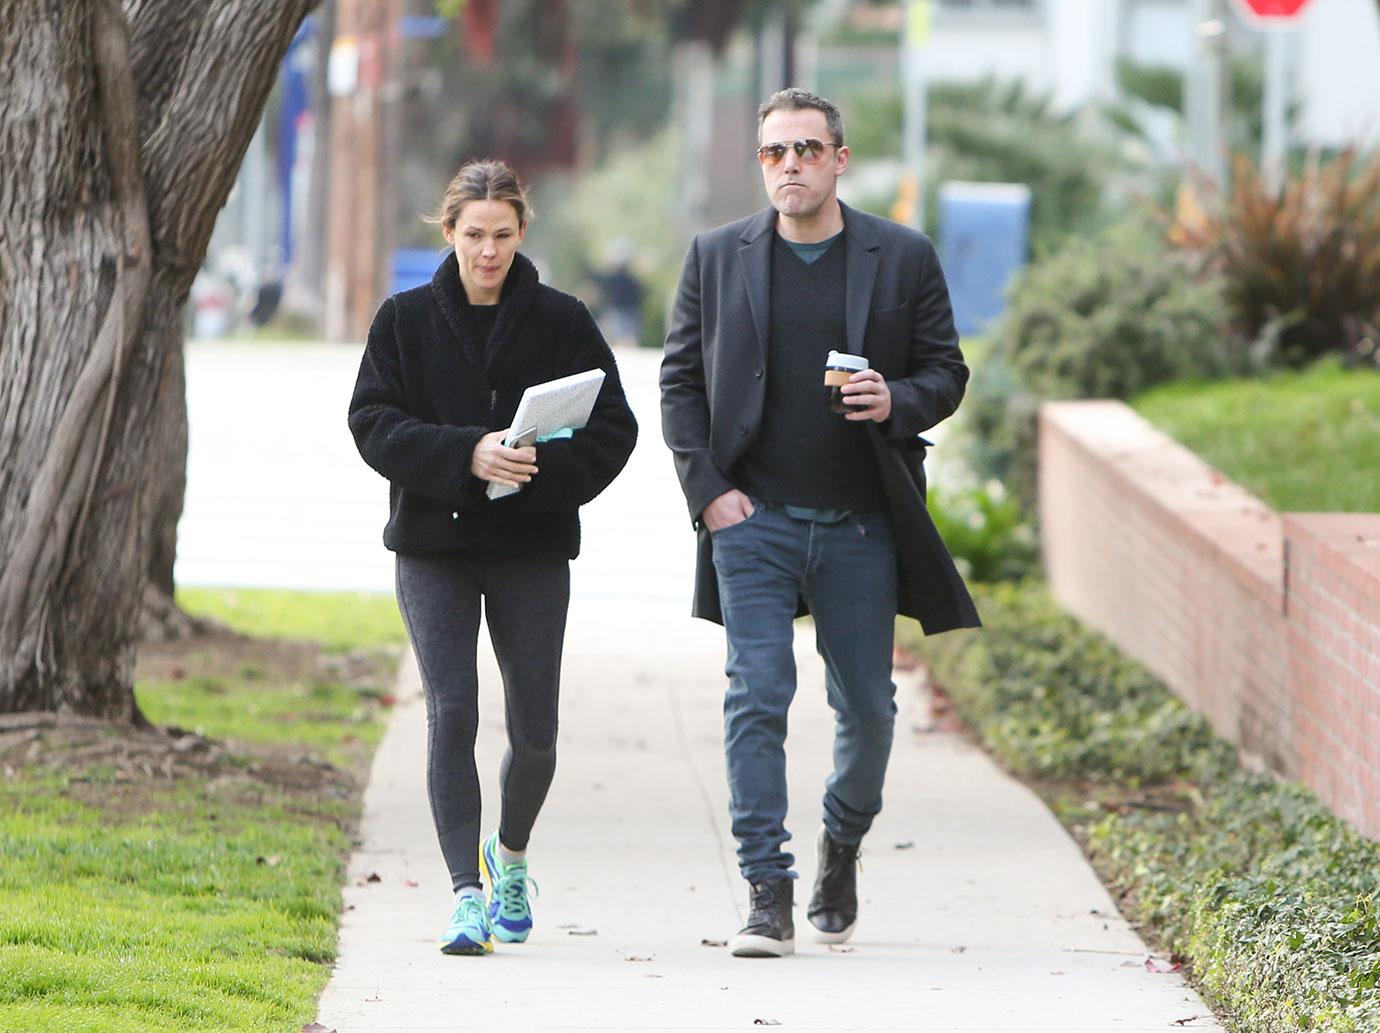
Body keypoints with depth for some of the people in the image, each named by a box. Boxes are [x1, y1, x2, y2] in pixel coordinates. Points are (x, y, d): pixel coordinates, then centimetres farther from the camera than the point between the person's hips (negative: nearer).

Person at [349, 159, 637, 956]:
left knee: (534, 731, 4)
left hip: (533, 547, 1)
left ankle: (511, 852, 34)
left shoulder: (563, 322, 2)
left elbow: (614, 429, -1)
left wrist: (545, 469, -20)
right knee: (452, 715, -12)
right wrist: (467, 455, -20)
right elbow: (373, 423, -5)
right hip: (434, 546, -1)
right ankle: (467, 894, -10)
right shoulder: (406, 321, 2)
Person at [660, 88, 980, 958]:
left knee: (867, 705, 8)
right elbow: (681, 382, 7)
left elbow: (946, 371, 7)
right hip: (753, 518, 0)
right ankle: (768, 895, -10)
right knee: (757, 697, -10)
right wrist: (707, 488, -4)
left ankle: (843, 844, 35)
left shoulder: (904, 258, 4)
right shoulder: (717, 258, 6)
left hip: (861, 524, 1)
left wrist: (896, 402, -15)